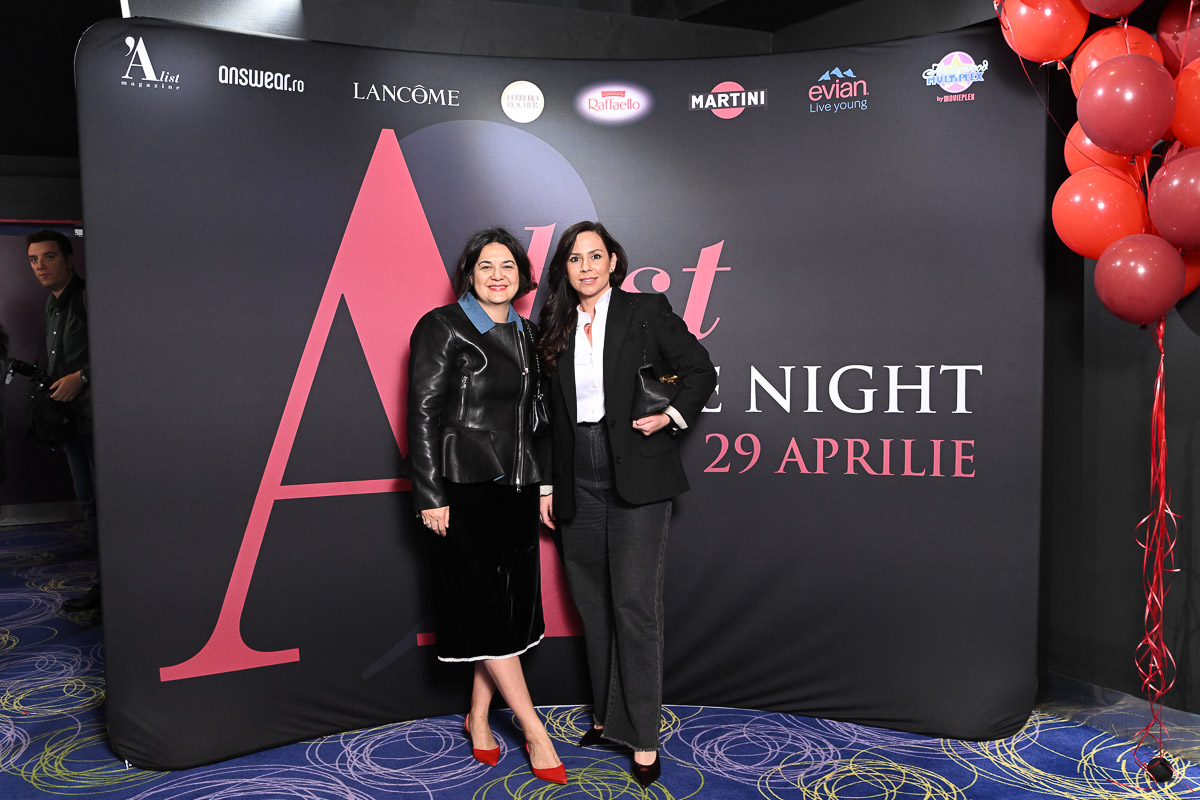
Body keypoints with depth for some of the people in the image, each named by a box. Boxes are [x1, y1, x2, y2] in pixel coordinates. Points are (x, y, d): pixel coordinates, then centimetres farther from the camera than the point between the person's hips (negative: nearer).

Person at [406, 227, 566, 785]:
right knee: (484, 604, -2)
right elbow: (423, 414, -10)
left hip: (516, 488, 7)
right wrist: (430, 494, -14)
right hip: (466, 489, -6)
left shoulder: (525, 332, 12)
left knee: (512, 603, 9)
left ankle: (479, 716, 26)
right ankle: (533, 730, 9)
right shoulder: (442, 327, -6)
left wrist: (543, 484, 13)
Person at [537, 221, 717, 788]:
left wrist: (672, 416, -13)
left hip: (637, 479, -4)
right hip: (579, 483, 5)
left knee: (634, 603, -6)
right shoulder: (557, 329, 12)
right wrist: (547, 485, 12)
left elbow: (701, 372, 3)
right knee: (594, 606, 12)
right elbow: (554, 415, 14)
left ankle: (643, 737, 5)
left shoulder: (647, 311, 0)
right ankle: (606, 715, 28)